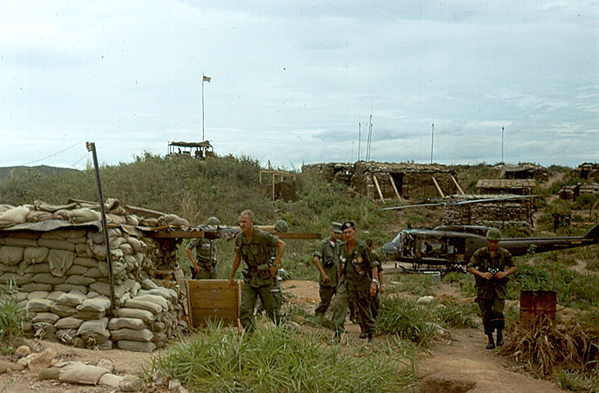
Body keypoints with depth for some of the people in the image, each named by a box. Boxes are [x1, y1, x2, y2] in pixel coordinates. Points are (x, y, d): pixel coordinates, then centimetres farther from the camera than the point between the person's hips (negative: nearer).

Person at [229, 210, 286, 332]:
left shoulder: (262, 236, -16)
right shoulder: (239, 238, 2)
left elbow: (282, 245, -8)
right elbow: (237, 257, 16)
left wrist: (275, 264, -11)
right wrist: (231, 277, 21)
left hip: (264, 276, -5)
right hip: (249, 277, 5)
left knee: (271, 308, 3)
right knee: (245, 309, -4)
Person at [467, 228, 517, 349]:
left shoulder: (504, 254, -3)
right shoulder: (480, 253, -6)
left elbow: (513, 267, 7)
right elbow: (470, 268, -5)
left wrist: (504, 273, -14)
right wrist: (482, 274, -22)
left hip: (499, 287, 0)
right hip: (484, 288, 1)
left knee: (497, 314, -12)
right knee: (486, 315, 3)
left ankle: (500, 334, 15)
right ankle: (490, 340, 16)